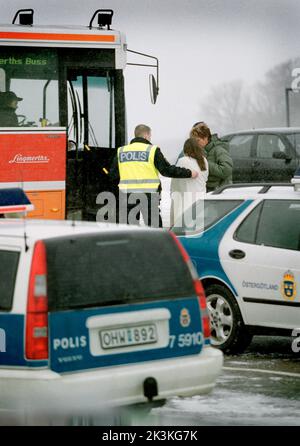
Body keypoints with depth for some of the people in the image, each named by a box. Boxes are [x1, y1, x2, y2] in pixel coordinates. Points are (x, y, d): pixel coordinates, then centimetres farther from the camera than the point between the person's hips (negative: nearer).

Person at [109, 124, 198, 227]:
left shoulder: (121, 151, 8)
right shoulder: (152, 150, -3)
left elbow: (113, 175, 8)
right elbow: (167, 170, -6)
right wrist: (189, 173, 4)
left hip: (127, 195, 3)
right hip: (148, 195, -3)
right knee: (155, 227, 4)